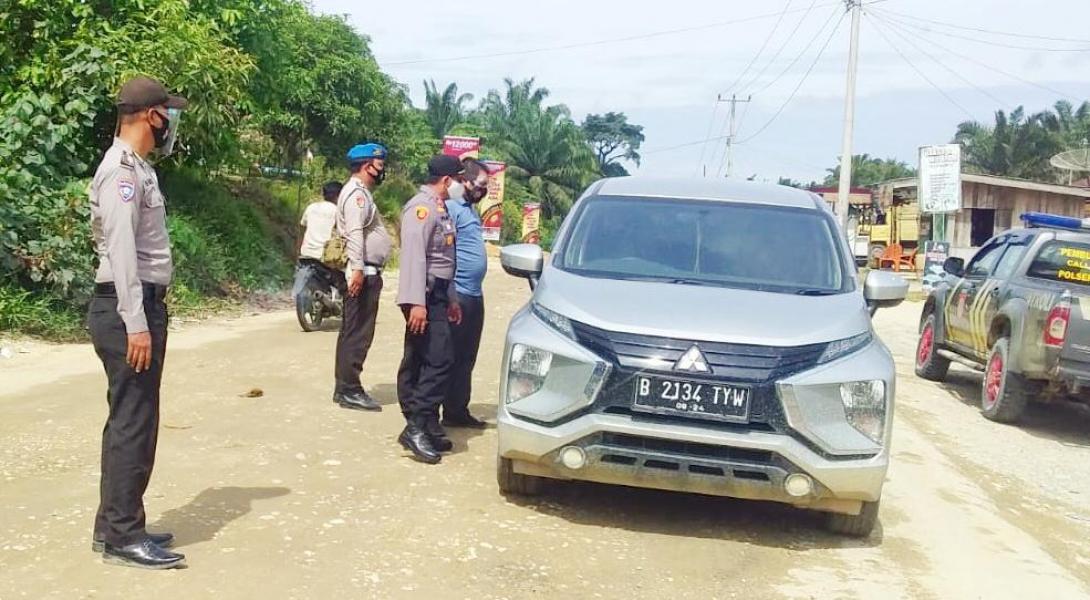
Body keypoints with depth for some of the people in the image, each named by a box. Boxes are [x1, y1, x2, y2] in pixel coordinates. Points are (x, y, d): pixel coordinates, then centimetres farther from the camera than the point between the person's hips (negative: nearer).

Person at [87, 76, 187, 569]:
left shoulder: (136, 167, 17)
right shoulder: (122, 170, -14)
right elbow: (121, 251, -22)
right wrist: (135, 323, -25)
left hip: (143, 304, 10)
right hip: (127, 309, -10)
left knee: (132, 419, 14)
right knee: (133, 422, -6)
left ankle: (116, 526, 22)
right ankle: (122, 536, 1)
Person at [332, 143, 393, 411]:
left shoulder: (363, 192, 21)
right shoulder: (356, 193, -11)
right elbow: (354, 232, -21)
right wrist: (358, 269, -27)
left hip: (367, 272, 11)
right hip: (363, 273, -11)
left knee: (353, 332, 13)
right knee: (358, 333, -9)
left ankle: (345, 387, 19)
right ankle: (349, 390, -7)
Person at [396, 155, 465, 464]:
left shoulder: (439, 208, 19)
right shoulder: (421, 206, -11)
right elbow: (414, 256, -20)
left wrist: (451, 298, 25)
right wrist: (417, 302, -27)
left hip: (437, 294, 10)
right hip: (424, 296, -10)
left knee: (419, 362, 10)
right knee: (440, 358, -15)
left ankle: (422, 427, 13)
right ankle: (417, 426, -14)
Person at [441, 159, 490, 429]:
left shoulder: (469, 207, 18)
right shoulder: (450, 207, -14)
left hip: (474, 295, 10)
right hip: (458, 295, -10)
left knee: (466, 358, 14)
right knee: (454, 358, -4)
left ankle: (460, 411, 23)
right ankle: (452, 413, 2)